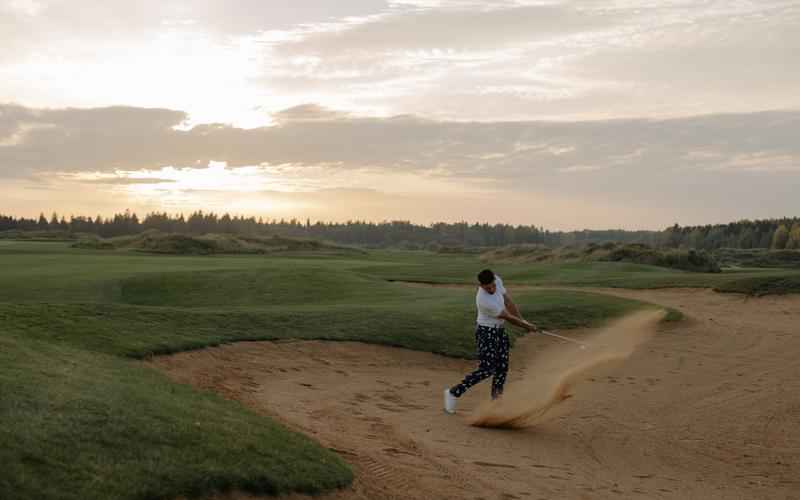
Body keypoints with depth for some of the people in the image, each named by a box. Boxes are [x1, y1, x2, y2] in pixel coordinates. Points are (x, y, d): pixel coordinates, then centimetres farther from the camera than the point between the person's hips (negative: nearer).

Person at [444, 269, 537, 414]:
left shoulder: (497, 280, -9)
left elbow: (508, 302, 4)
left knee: (502, 367, 11)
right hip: (486, 333, -8)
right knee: (486, 369, -12)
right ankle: (454, 393, -3)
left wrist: (523, 321, 1)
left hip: (500, 331, 8)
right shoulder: (485, 301, -32)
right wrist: (527, 326, -8)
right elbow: (509, 318, -20)